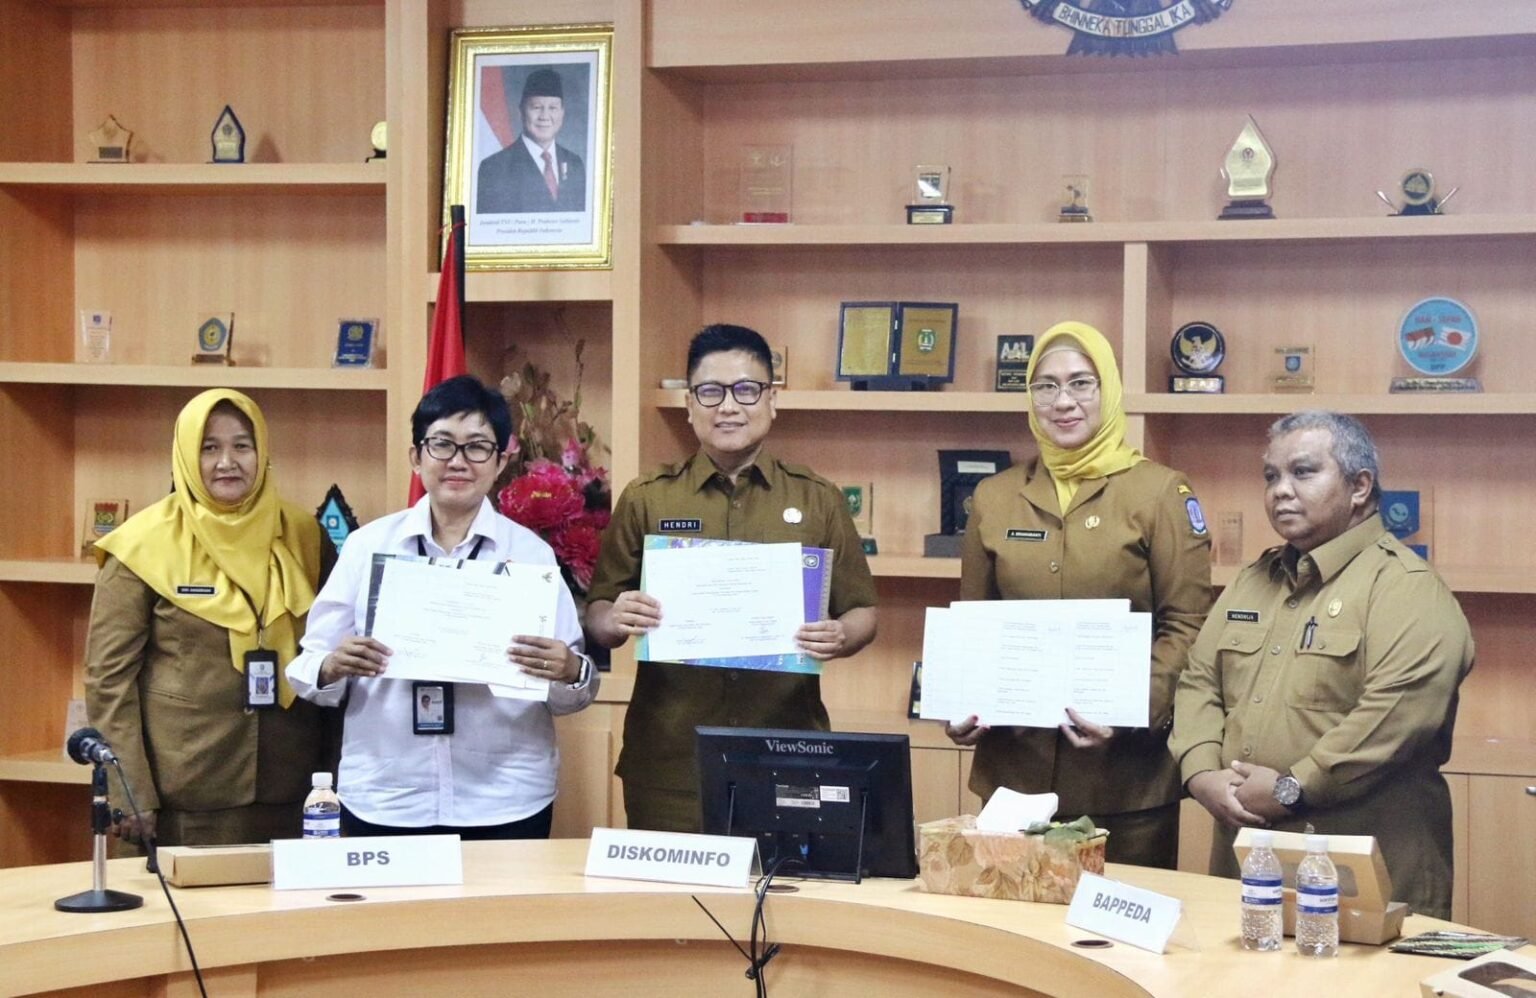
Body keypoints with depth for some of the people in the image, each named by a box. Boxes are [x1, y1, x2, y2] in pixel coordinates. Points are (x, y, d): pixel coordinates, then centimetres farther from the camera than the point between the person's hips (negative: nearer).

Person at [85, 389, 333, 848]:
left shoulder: (303, 537, 6)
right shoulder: (145, 544, -3)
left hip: (289, 793, 3)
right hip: (184, 800, -3)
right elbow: (109, 675, -4)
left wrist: (334, 772, 7)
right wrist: (130, 795, -10)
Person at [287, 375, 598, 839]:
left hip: (507, 805, 0)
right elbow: (308, 668, 4)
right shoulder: (367, 545, 5)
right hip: (383, 803, 0)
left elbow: (568, 692, 4)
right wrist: (332, 668, -17)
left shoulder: (531, 553, 3)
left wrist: (570, 673, -17)